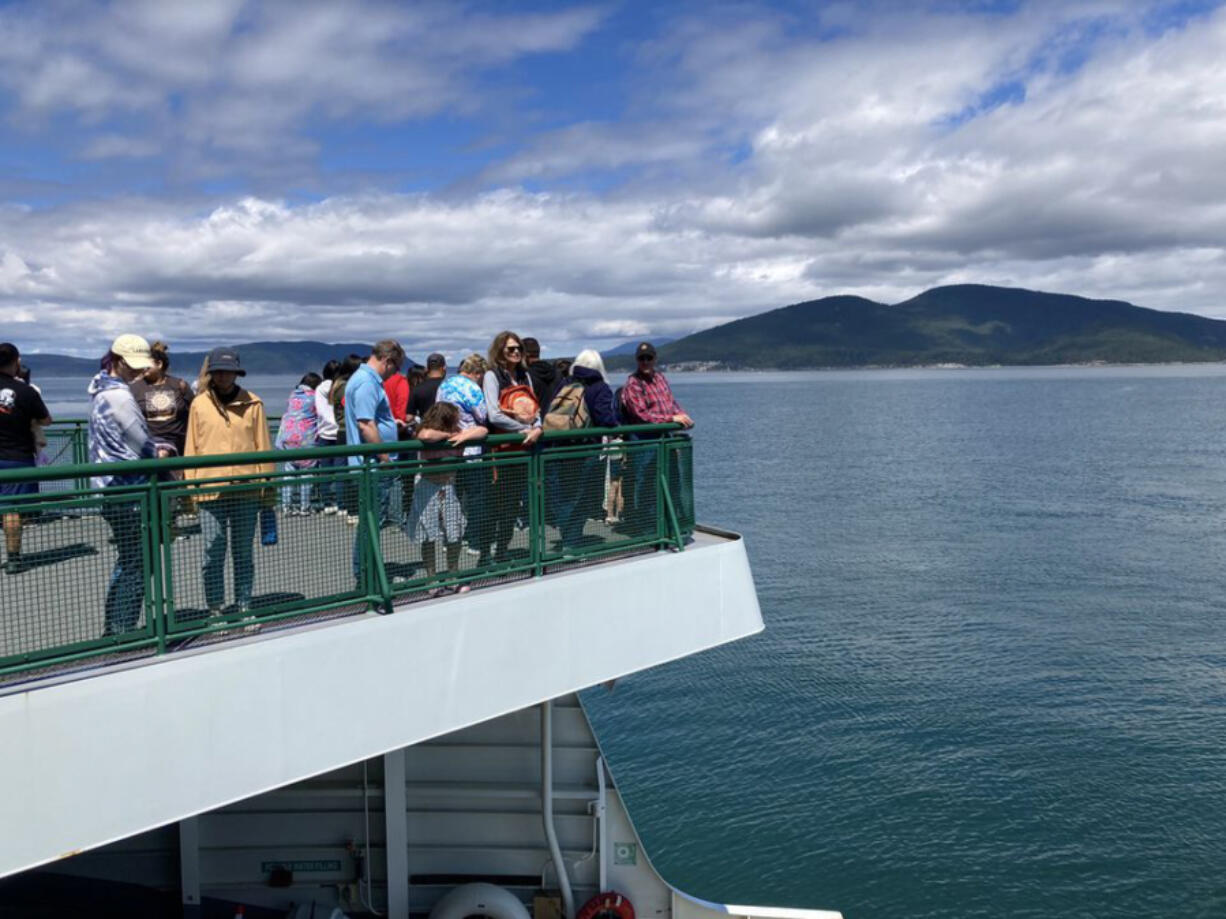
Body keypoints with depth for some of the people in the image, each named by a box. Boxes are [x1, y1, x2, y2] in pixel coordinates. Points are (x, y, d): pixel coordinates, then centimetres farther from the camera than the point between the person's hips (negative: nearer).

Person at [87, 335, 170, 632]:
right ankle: (123, 629, 3)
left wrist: (155, 447, 2)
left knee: (127, 561, 19)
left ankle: (113, 627, 26)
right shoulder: (119, 395, -17)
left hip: (110, 488, 10)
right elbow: (143, 446, -13)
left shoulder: (101, 389, 13)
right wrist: (159, 452, 7)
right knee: (137, 564, -2)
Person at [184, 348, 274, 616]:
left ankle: (244, 608, 19)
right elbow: (191, 448, 6)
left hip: (246, 490, 0)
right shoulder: (199, 404, 4)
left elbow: (263, 446, 6)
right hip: (210, 491, 0)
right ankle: (215, 611, 12)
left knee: (243, 554, 10)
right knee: (213, 555, 2)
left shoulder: (252, 403, 3)